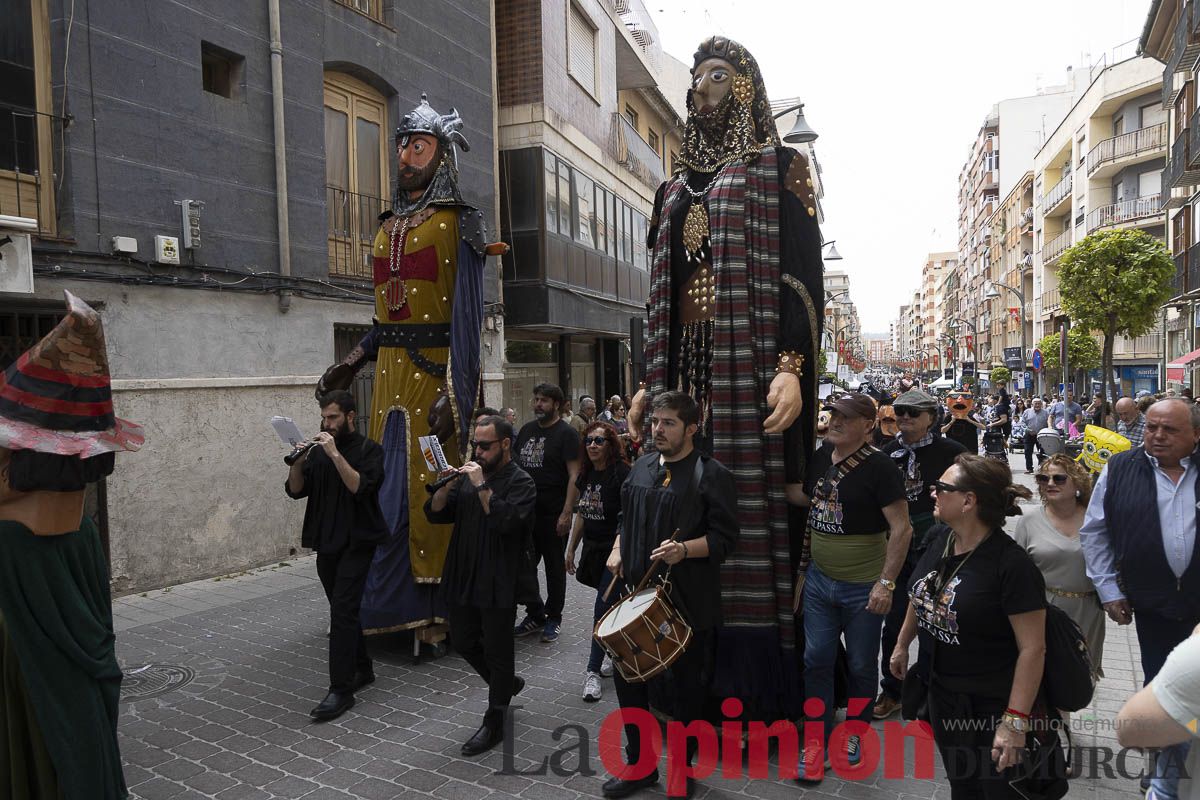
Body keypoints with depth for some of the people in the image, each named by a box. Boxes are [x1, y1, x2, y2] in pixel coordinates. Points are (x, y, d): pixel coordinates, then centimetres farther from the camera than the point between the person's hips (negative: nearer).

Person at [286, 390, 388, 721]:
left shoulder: (369, 449, -6)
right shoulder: (318, 451, 9)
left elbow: (360, 487, -21)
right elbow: (295, 490, 5)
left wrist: (335, 453, -24)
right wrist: (299, 461, -12)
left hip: (357, 541, -6)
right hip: (326, 542, 6)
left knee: (342, 610, -12)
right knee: (345, 609, 14)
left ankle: (341, 690, -8)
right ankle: (362, 669, 30)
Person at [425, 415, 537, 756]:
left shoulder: (520, 482, -10)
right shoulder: (469, 475, 10)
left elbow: (506, 521, -26)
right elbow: (435, 514, 7)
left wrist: (482, 487, -24)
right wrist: (445, 487, -10)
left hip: (498, 584, -7)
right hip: (463, 578, 7)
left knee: (497, 651, 4)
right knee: (463, 642, 18)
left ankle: (494, 724, 20)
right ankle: (507, 684, 42)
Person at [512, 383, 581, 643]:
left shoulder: (566, 433, -8)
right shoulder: (527, 430, 10)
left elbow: (574, 475, -14)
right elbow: (515, 465, 17)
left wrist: (567, 513, -21)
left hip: (553, 513, -6)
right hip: (525, 511, 6)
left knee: (555, 566, 7)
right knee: (523, 564, 8)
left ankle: (553, 619, 21)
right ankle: (535, 614, 24)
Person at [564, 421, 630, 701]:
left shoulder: (622, 474, -15)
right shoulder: (586, 475, 8)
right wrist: (571, 549, 18)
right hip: (593, 549, 6)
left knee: (603, 609, -7)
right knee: (611, 607, 15)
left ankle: (593, 670, 2)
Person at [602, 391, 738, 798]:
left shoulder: (711, 475, -11)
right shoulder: (642, 466, 9)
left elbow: (725, 538, -13)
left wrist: (684, 549, -28)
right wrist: (618, 548, 5)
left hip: (687, 600, -6)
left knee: (687, 687, 10)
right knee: (627, 676, 14)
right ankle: (639, 765, 34)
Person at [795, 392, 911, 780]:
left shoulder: (879, 467, -15)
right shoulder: (820, 456, 3)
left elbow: (901, 528, -16)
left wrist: (886, 583, -20)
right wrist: (803, 568, 13)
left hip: (862, 587, -5)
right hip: (819, 580, 5)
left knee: (861, 666, 12)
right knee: (816, 661, 10)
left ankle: (855, 733, 34)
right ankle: (817, 739, 25)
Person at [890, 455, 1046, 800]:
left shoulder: (1013, 566, -26)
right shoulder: (939, 539, -5)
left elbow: (1033, 648, -24)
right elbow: (920, 595, 12)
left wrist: (1016, 720, -25)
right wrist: (902, 644, 20)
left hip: (993, 705, -6)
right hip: (941, 691, 6)